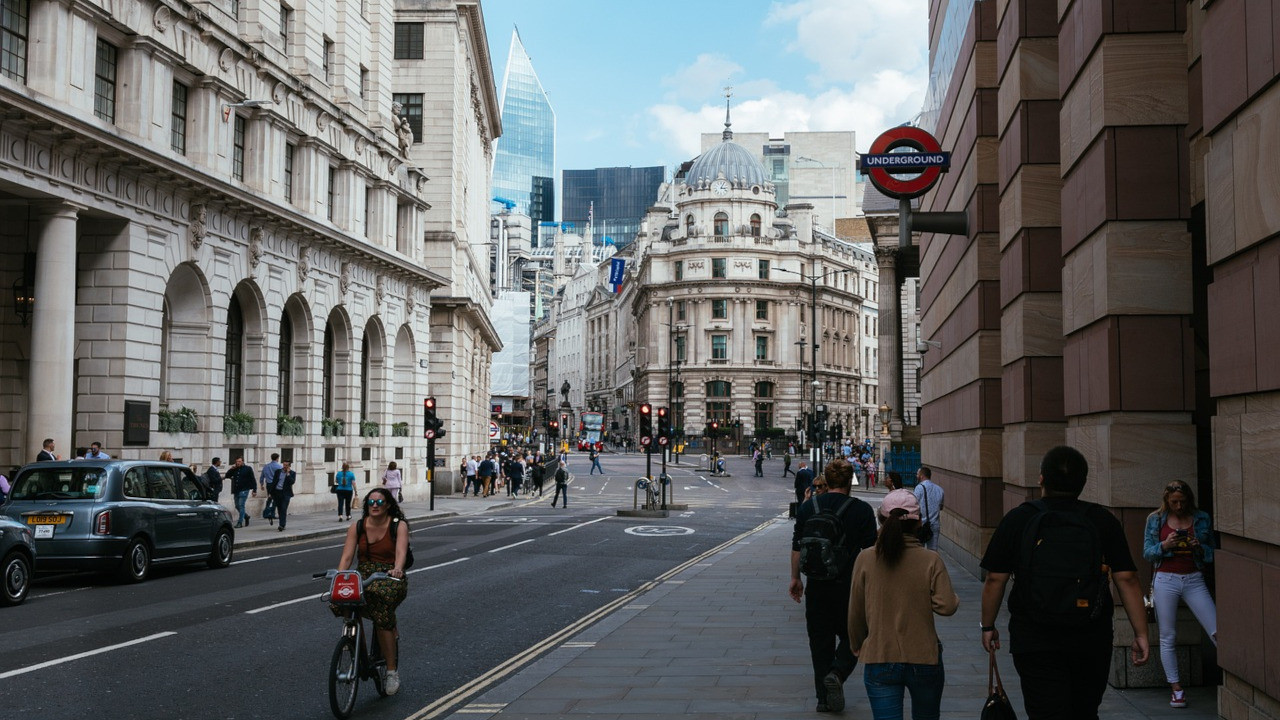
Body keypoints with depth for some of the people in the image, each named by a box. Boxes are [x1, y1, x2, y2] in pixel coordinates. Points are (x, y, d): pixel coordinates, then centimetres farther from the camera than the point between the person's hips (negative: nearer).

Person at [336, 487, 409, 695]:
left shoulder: (399, 525, -1)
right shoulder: (357, 527, 7)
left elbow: (401, 552, -18)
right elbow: (347, 556, -2)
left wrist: (397, 569, -39)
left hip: (390, 577, -3)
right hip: (364, 575, 3)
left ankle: (392, 670, -22)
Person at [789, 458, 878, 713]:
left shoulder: (806, 508, 1)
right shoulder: (862, 510, -7)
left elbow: (797, 548, 6)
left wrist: (795, 578, 16)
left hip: (817, 586, 3)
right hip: (850, 585, -2)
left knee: (820, 641, 10)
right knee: (851, 637, 13)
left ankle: (824, 697, 12)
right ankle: (837, 673, -11)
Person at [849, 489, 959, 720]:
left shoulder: (865, 560, -7)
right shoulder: (931, 561, -10)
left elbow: (855, 613, 0)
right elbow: (947, 606, -14)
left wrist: (858, 647, 15)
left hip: (878, 660, 0)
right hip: (924, 658, 0)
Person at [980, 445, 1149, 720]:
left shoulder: (1017, 520, -5)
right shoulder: (1103, 521, -1)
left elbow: (995, 579, -4)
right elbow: (1127, 579, -5)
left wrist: (988, 626, 8)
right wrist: (1140, 633, 1)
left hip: (1034, 643, -2)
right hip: (1092, 643, 3)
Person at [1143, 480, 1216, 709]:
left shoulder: (1202, 519, 8)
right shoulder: (1155, 519, 6)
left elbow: (1212, 553, 10)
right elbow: (1147, 552, 5)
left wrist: (1200, 548, -11)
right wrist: (1164, 545, -14)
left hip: (1194, 580, 0)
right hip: (1165, 580, 0)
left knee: (1217, 632, -12)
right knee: (1168, 637, 2)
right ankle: (1176, 688, 10)